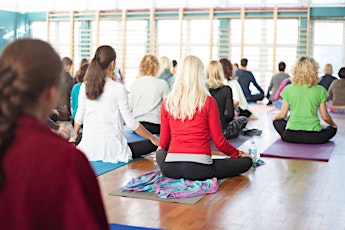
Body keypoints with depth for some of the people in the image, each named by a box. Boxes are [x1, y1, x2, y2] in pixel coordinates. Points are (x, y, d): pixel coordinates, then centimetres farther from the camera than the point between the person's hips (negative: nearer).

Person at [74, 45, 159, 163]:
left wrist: (75, 134, 30)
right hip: (111, 144, -4)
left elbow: (79, 116, 10)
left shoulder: (85, 86, 2)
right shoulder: (118, 88, -10)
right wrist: (152, 138, 1)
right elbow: (130, 122, -10)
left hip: (89, 143, 4)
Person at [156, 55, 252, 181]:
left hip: (170, 169, 3)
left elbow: (163, 142, 12)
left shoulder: (167, 102, 3)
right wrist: (238, 153, 19)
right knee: (246, 161, 12)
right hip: (199, 169, -3)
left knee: (160, 153, 38)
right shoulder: (208, 102, -5)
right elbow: (219, 142, 0)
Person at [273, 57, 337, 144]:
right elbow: (325, 117, 2)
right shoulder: (320, 90, -5)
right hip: (314, 137, 1)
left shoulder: (289, 89, -4)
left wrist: (275, 118, 26)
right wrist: (333, 124, 24)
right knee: (333, 128, 29)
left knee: (277, 121, 29)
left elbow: (282, 115, 2)